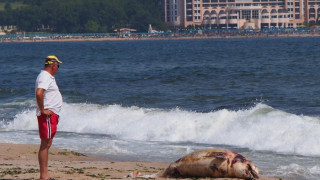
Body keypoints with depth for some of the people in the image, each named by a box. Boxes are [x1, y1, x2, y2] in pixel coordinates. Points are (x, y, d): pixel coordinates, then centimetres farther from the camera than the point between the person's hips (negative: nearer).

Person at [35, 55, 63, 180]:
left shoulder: (48, 76, 18)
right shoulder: (45, 77, -15)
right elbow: (39, 93, -30)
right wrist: (42, 110, -23)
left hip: (52, 115, 11)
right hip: (47, 115, -11)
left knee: (47, 144, 11)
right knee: (45, 144, -9)